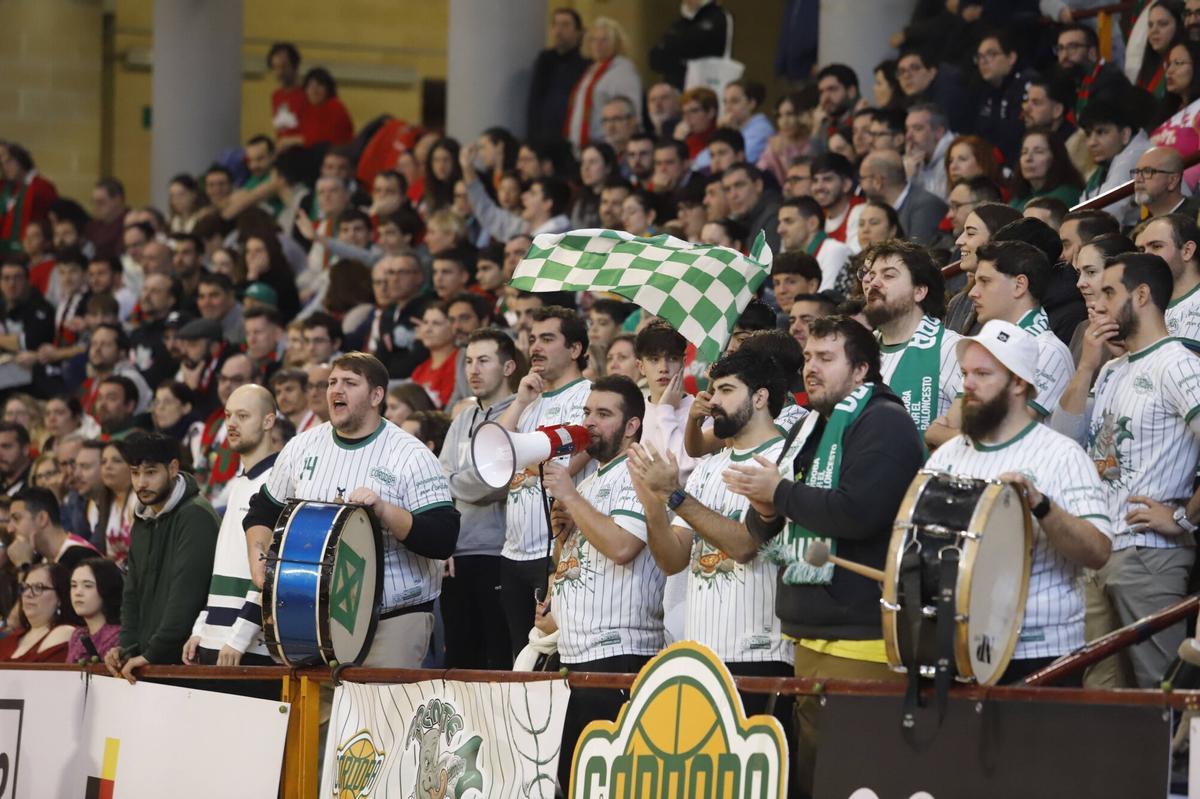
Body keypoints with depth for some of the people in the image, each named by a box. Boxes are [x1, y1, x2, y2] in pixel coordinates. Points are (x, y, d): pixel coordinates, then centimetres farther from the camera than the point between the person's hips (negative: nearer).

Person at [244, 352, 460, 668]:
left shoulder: (411, 457, -7)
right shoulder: (302, 447, 8)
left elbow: (443, 540, -15)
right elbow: (264, 510, 21)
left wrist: (383, 510, -26)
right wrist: (258, 553, 1)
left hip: (396, 616, -4)